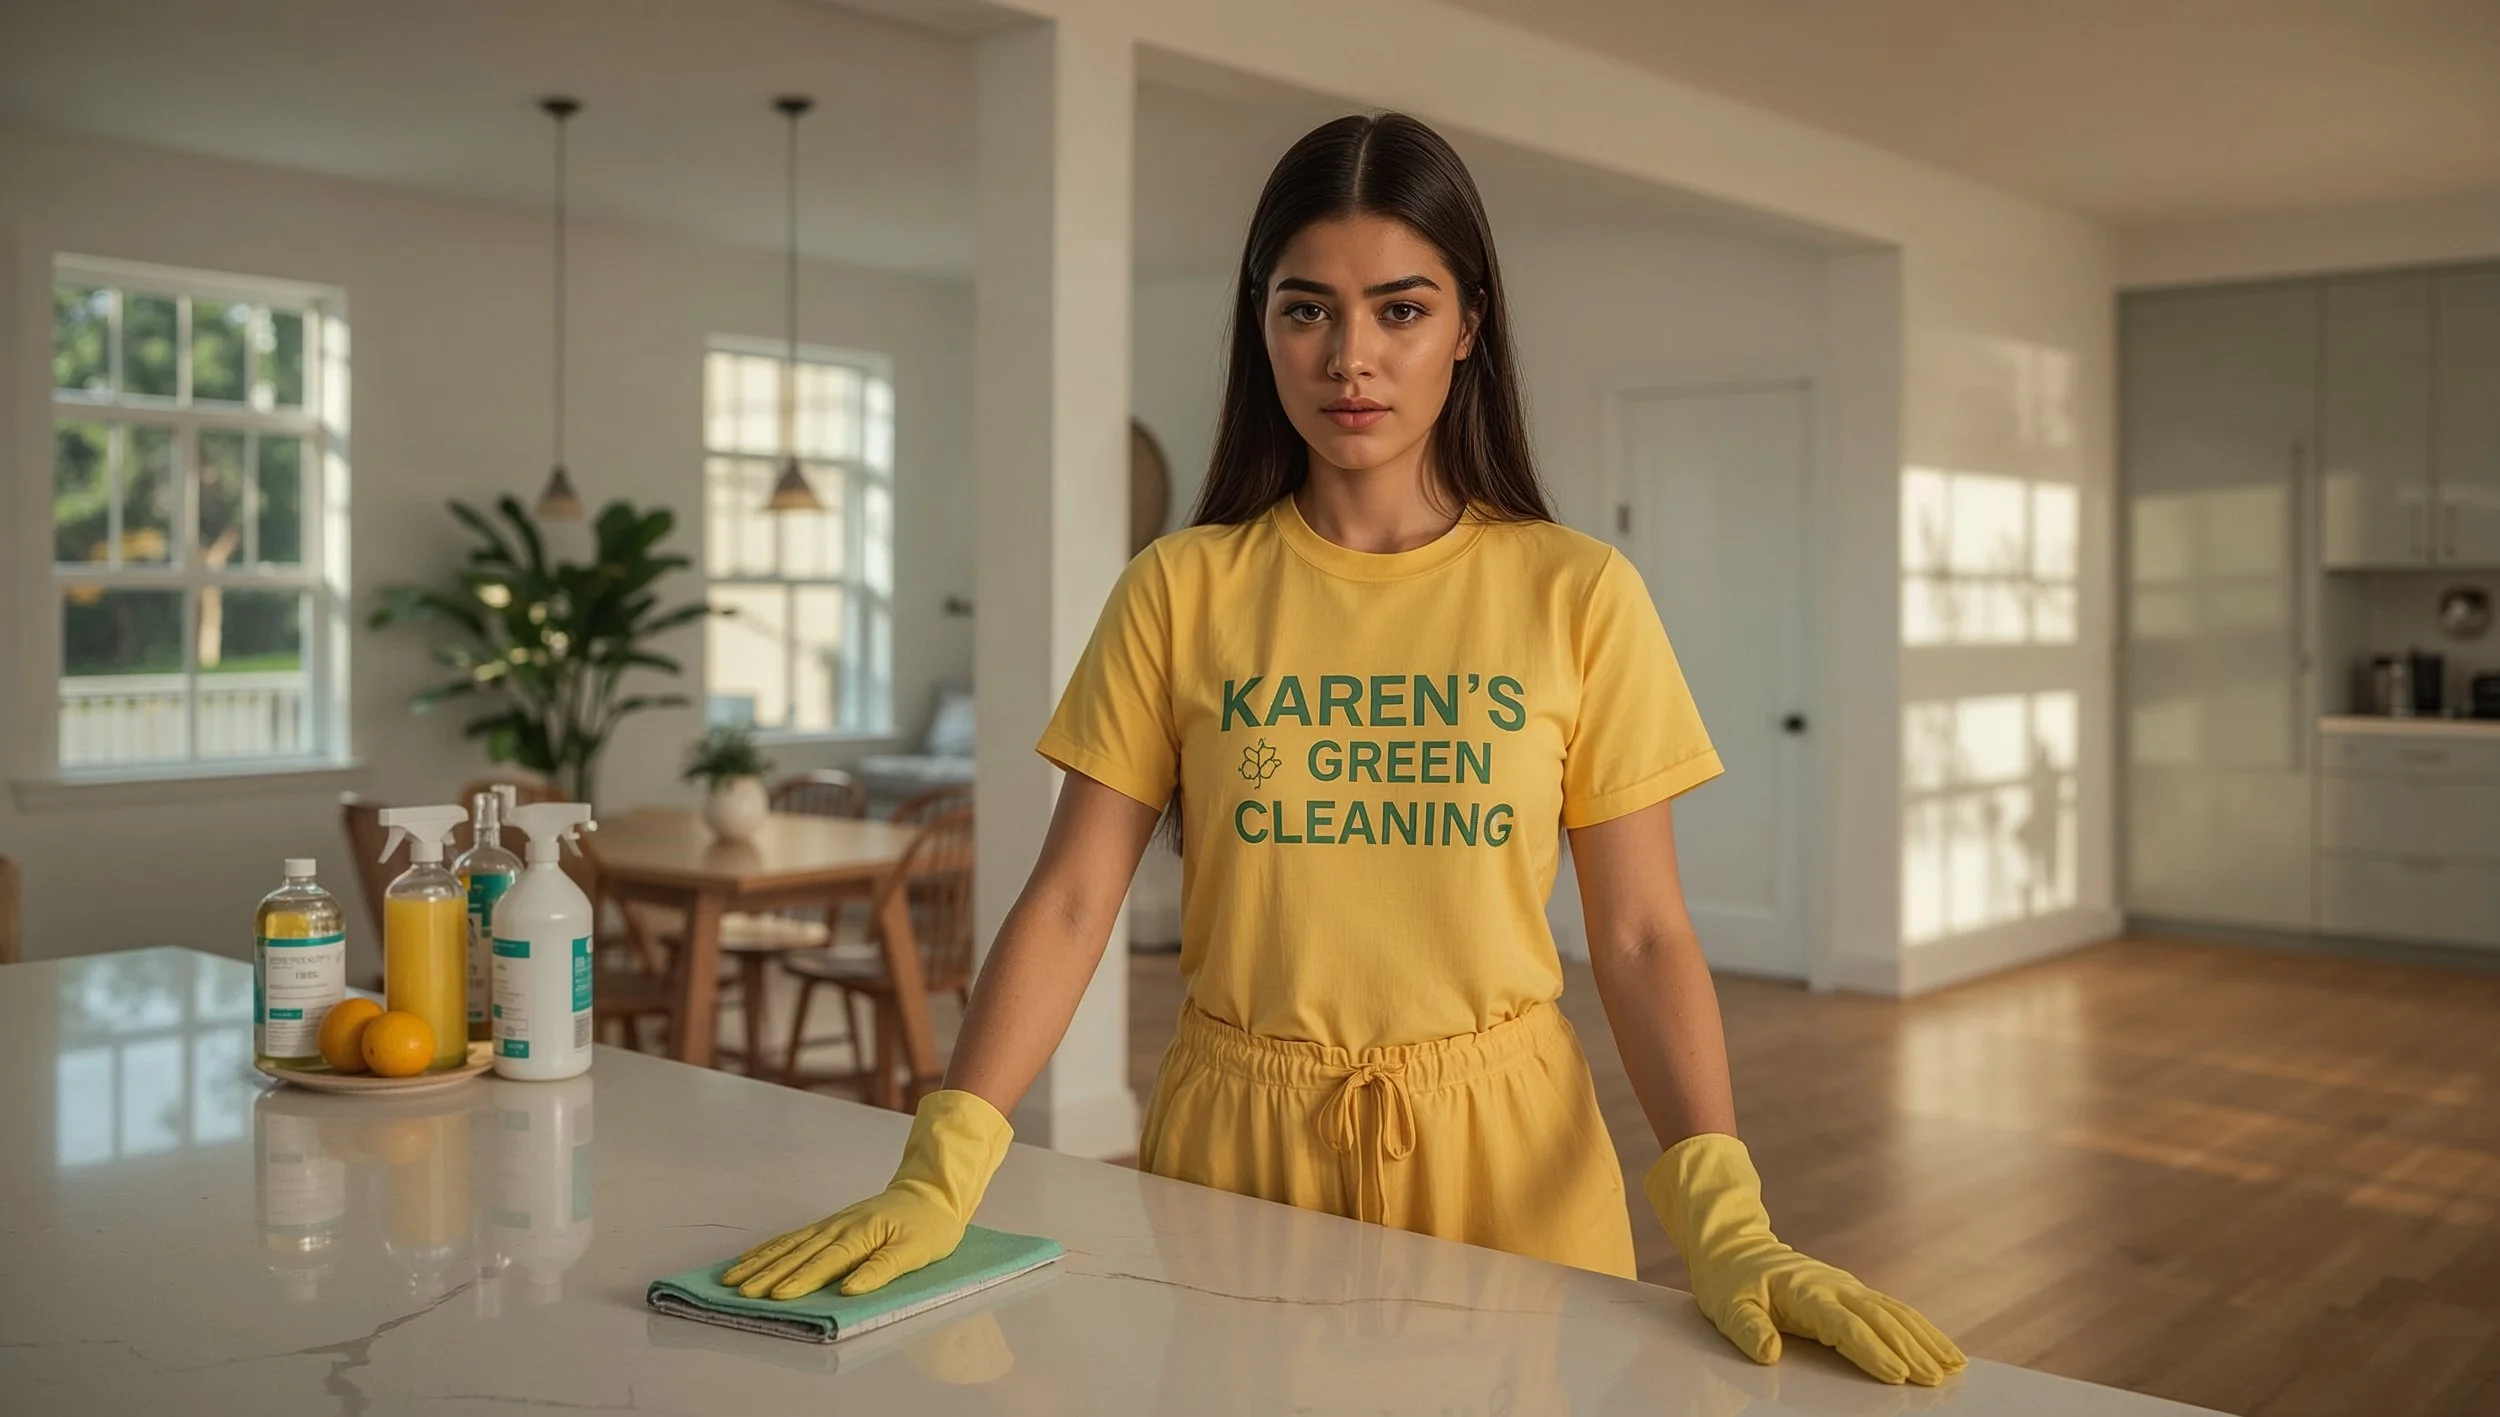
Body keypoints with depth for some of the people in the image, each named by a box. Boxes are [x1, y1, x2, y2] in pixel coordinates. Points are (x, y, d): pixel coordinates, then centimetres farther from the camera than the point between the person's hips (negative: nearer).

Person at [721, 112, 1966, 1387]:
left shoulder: (1577, 593, -4)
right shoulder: (1180, 590, -2)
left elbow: (1643, 938, -6)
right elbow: (1070, 905, -7)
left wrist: (1726, 1226, -19)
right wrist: (938, 1177, -19)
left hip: (1498, 1146, 0)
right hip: (1240, 1140, 1)